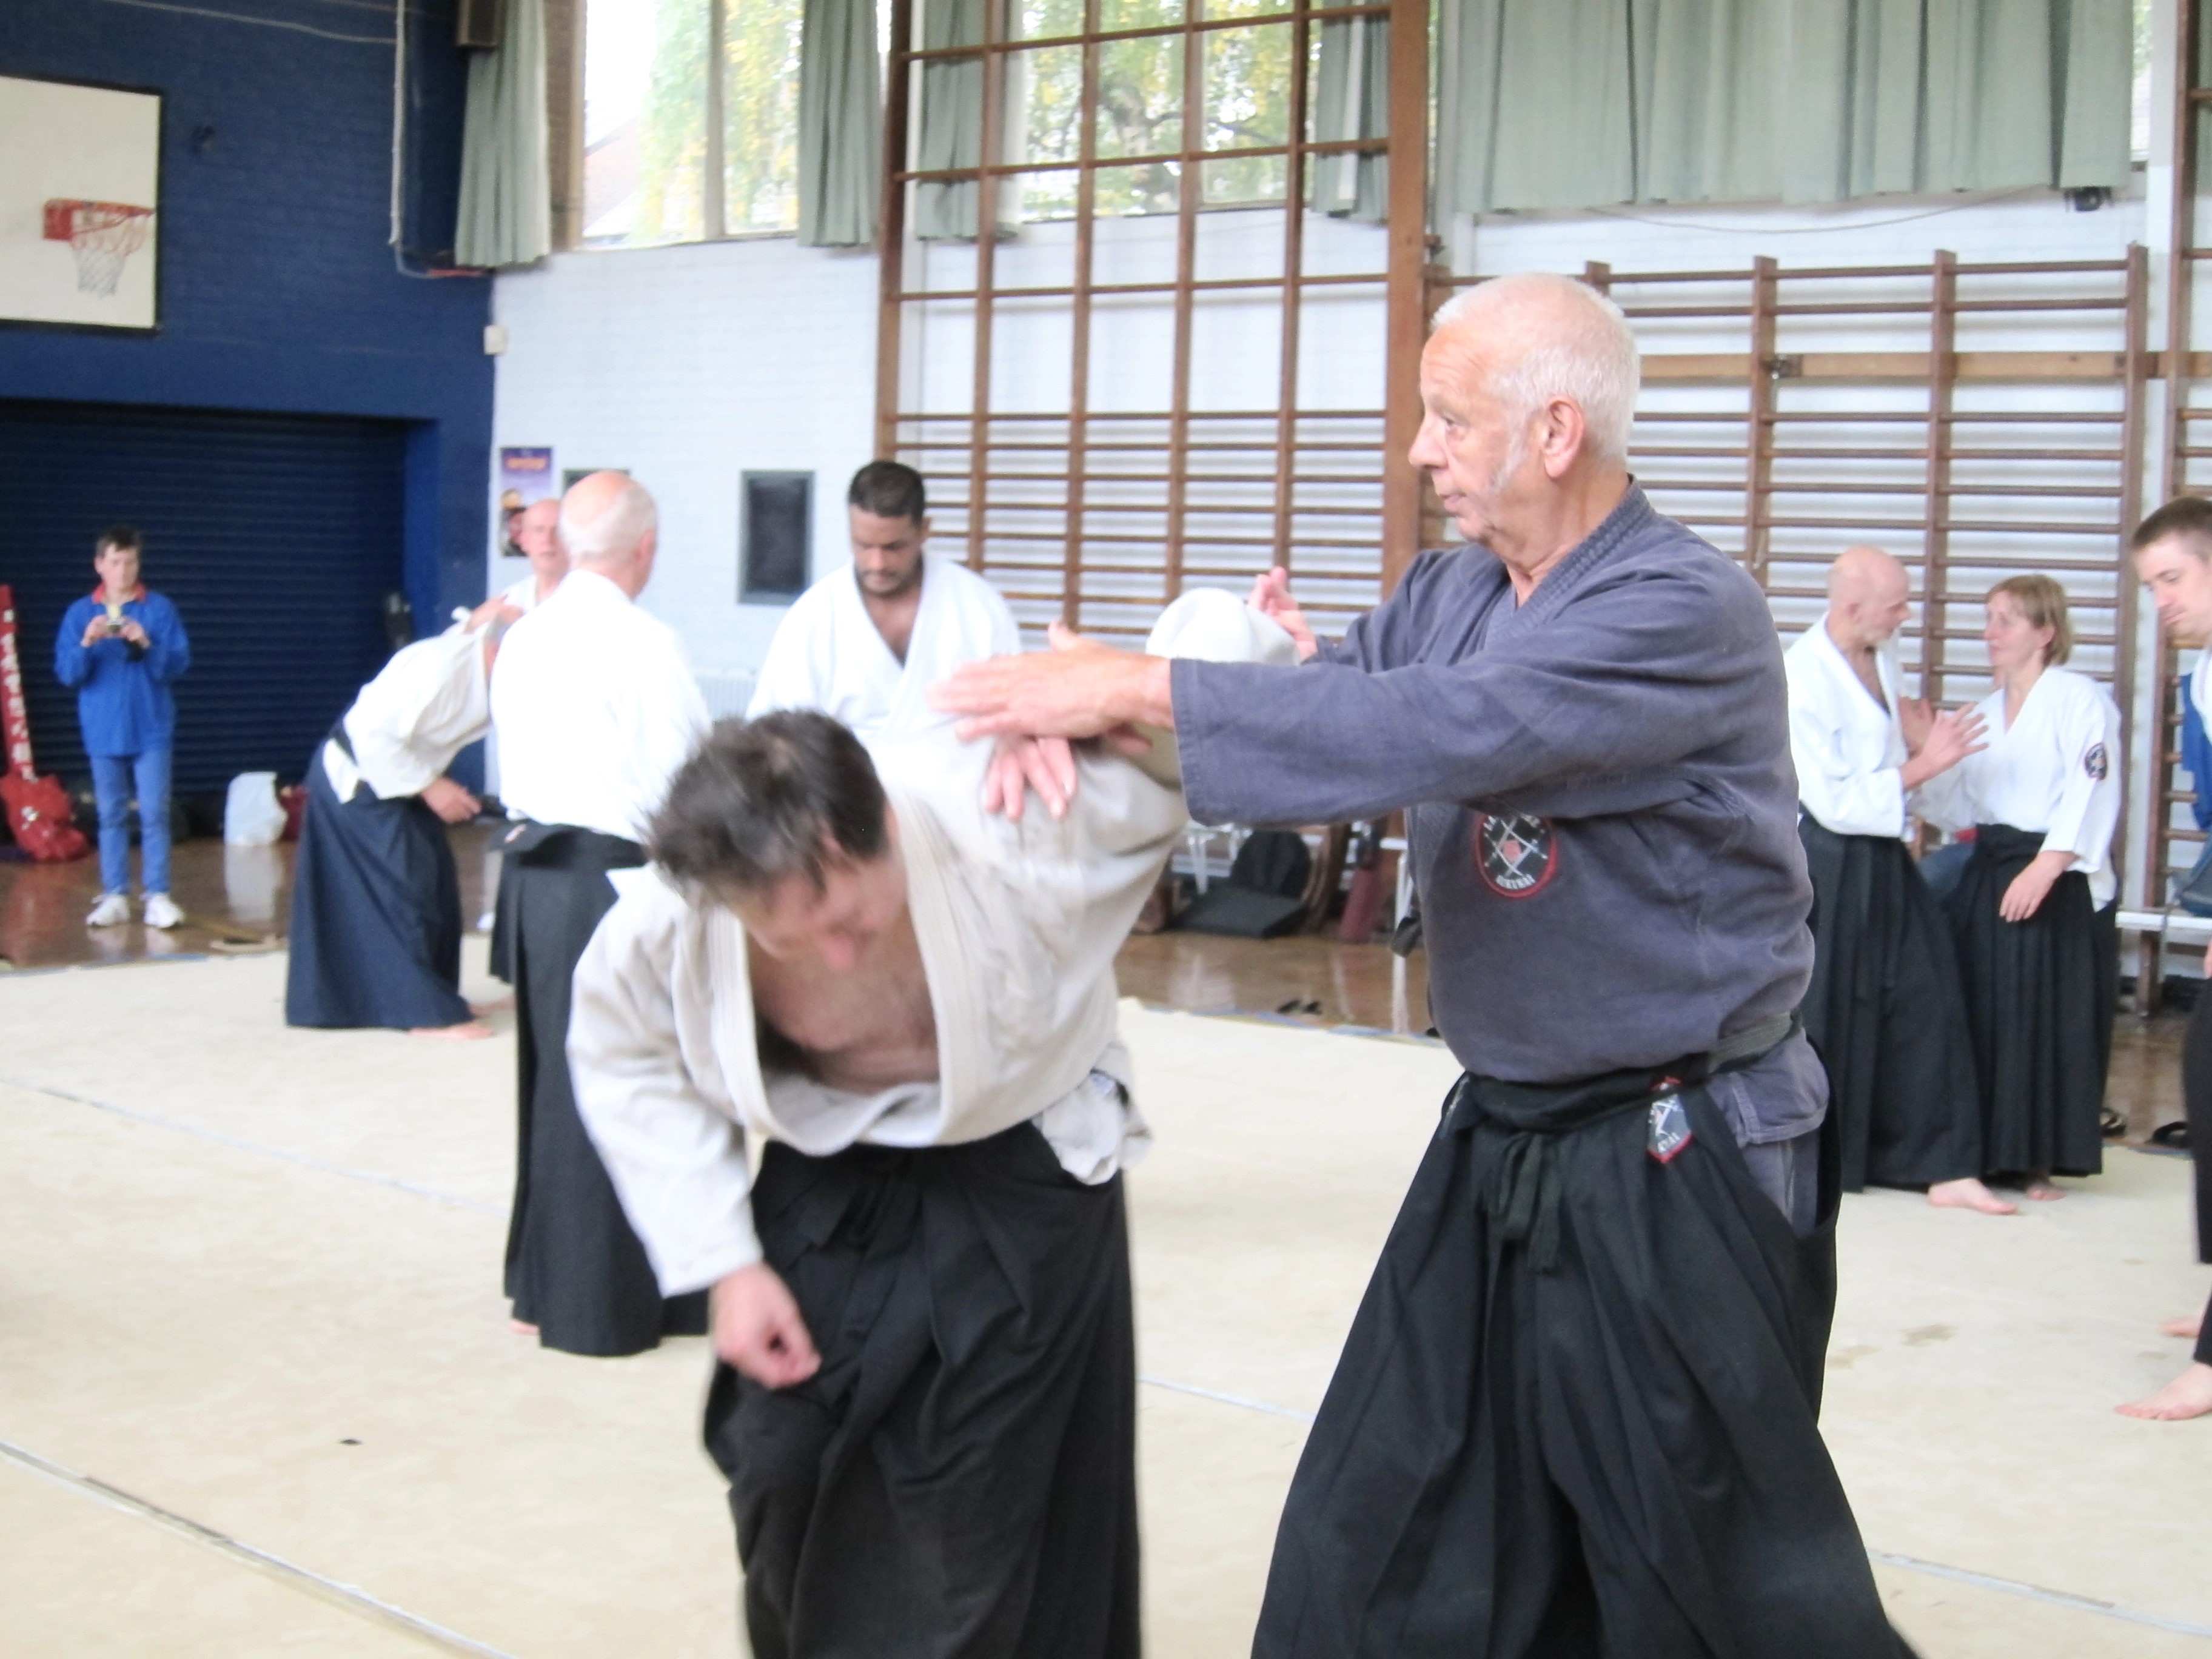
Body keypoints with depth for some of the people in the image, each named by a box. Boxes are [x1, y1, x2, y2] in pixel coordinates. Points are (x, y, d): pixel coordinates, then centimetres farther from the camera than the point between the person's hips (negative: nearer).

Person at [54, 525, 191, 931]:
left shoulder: (160, 609, 0)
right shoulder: (79, 614, 4)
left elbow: (179, 665, -4)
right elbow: (67, 674, 0)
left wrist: (147, 645, -20)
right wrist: (86, 645, -18)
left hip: (152, 731, -1)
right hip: (104, 732, 1)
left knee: (154, 814, -3)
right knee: (112, 816, 5)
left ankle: (157, 896, -2)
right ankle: (115, 897, 8)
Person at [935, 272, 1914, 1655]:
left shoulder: (1683, 612, -21)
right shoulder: (1458, 590, 6)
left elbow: (1442, 728, -33)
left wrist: (1136, 687, -31)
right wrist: (1084, 707, -21)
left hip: (1675, 1173, -7)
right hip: (1504, 1142, 8)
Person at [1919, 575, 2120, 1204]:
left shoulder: (2079, 699, -8)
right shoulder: (1986, 712, 16)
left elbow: (2091, 795, -17)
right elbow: (1958, 809, 15)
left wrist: (2044, 868, -24)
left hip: (2059, 886, -7)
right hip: (1988, 878, 7)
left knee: (2048, 1022, -5)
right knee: (1980, 1014, 7)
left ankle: (2038, 1161, 4)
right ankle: (1980, 1150, 16)